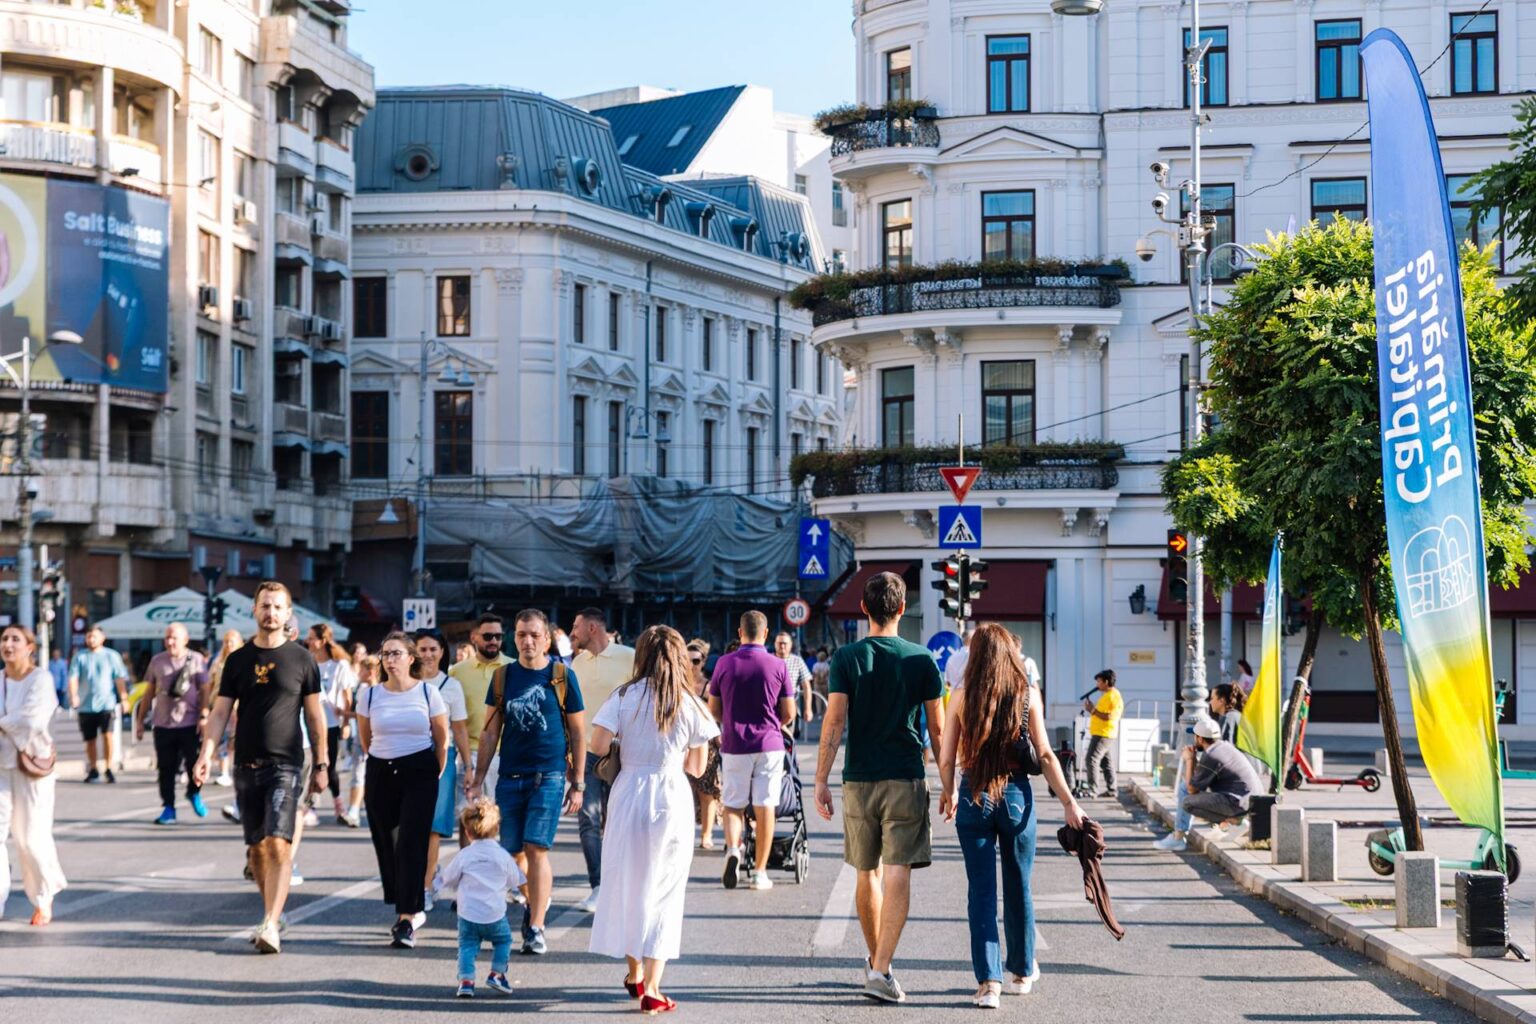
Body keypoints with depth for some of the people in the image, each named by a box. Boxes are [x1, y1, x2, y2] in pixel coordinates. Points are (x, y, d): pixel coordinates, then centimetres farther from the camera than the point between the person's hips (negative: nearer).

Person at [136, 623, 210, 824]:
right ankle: (168, 808, 11)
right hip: (163, 723, 2)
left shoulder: (196, 660, 2)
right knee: (166, 768, 3)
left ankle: (194, 793, 23)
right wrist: (140, 720, 14)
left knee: (194, 762, -4)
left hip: (190, 723, -2)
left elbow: (204, 690, 1)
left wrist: (204, 716, -10)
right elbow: (149, 692, 16)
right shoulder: (157, 661, 9)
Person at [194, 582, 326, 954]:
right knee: (257, 847, 9)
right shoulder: (238, 660, 8)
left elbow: (314, 715, 7)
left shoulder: (301, 659, 2)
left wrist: (321, 764, 5)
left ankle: (270, 925, -21)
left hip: (285, 765, -3)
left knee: (278, 844, -16)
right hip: (247, 765, 4)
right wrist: (206, 753, -8)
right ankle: (272, 909, 24)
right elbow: (220, 712, 6)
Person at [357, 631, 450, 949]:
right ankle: (412, 910, 22)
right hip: (381, 774, 3)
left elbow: (442, 740, 3)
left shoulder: (428, 693, -3)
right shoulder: (371, 695, 3)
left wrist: (435, 776, 4)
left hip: (419, 773, -3)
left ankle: (407, 919, -12)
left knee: (411, 845, -11)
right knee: (386, 847, 6)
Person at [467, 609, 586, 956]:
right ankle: (534, 900, 32)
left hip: (549, 776, -3)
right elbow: (490, 731, 10)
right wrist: (478, 780, 6)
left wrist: (578, 784, 1)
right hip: (510, 777, 3)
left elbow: (578, 733, 3)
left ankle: (536, 928, -6)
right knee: (512, 852, 7)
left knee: (536, 849, -11)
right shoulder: (503, 677, 7)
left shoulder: (562, 676, 0)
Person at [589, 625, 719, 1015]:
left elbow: (599, 745, -9)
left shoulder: (625, 697, -3)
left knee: (628, 883, 16)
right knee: (663, 892, 5)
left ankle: (634, 972, 28)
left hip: (630, 794, 0)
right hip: (673, 799, 0)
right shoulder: (689, 704, -1)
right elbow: (696, 766, 4)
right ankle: (651, 988, -1)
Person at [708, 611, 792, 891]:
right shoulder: (778, 666, -4)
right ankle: (760, 872, 7)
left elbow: (713, 709, 5)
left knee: (733, 805, 11)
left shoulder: (724, 664, -1)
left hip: (734, 744, 1)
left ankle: (733, 849, -16)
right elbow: (789, 714, -2)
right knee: (764, 807, 5)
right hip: (769, 745, -1)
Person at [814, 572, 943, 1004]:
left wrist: (821, 781, -4)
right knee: (898, 874, -4)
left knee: (868, 874, 15)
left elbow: (834, 721, -7)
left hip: (859, 780, 2)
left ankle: (875, 961, 30)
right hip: (906, 780, -2)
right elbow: (938, 729, 2)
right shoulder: (921, 660, 0)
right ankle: (881, 970, -15)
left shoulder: (846, 658, -1)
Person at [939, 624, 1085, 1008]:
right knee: (1018, 887, 16)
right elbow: (1045, 755, -6)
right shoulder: (1028, 694, -4)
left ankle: (988, 981, -3)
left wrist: (948, 792, 17)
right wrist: (1068, 802, -1)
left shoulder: (961, 697, -4)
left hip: (973, 797, -1)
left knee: (981, 890, 3)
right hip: (1016, 795, 1)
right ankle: (1022, 970, 31)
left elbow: (946, 759, -2)